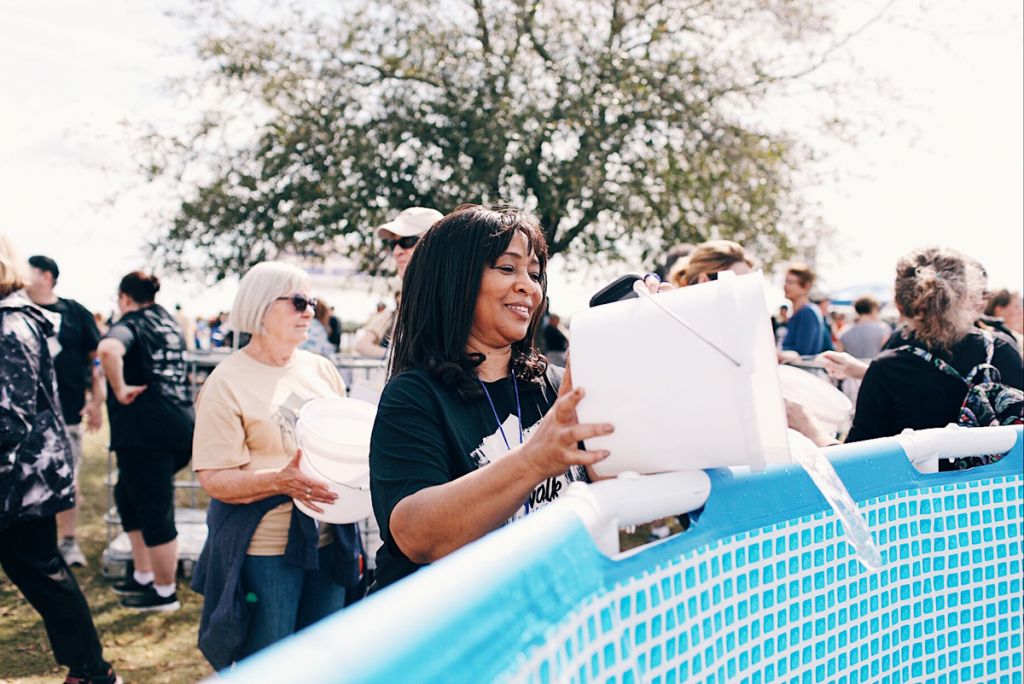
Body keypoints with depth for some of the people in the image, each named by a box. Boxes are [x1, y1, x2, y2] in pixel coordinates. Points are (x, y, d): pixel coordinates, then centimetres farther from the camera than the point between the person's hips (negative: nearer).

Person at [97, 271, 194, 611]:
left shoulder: (130, 324, -7)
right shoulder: (168, 321, 17)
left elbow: (109, 348, -31)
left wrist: (120, 389, -19)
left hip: (145, 430, -8)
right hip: (180, 422, 8)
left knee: (154, 510, 2)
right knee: (128, 494, 24)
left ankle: (165, 592, 13)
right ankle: (143, 576, 30)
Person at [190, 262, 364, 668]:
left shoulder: (321, 369, 8)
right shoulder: (227, 383, -9)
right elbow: (214, 478, -13)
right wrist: (280, 481, -29)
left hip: (328, 540, 6)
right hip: (264, 549, -5)